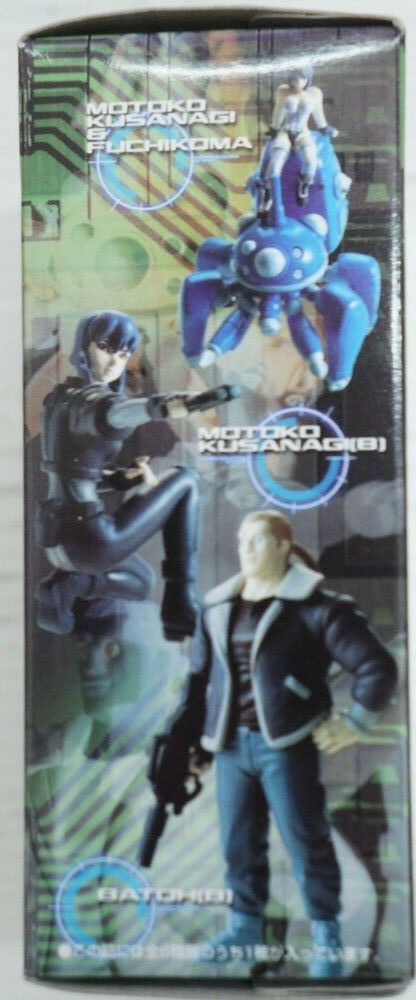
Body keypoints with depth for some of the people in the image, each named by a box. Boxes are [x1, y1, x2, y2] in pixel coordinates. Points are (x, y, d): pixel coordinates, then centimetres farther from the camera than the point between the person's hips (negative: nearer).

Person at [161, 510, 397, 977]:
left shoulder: (315, 605, -9)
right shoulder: (217, 607, 8)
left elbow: (377, 666, -9)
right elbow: (199, 679, 13)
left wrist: (354, 722, -7)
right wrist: (186, 741, 11)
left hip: (286, 745, -5)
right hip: (231, 745, 5)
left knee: (306, 842, 4)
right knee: (238, 842, 14)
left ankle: (326, 937, 23)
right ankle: (245, 924, 34)